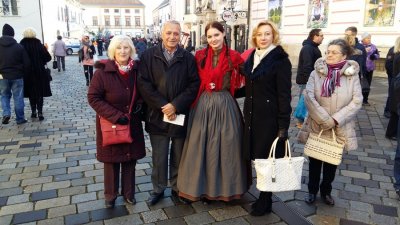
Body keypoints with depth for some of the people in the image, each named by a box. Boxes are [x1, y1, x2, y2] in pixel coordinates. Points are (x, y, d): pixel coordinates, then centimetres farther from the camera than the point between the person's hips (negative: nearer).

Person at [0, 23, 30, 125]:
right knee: (18, 97, 6)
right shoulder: (19, 46, -6)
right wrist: (24, 73, 10)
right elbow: (27, 63, -5)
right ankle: (20, 118, 12)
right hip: (17, 76, -1)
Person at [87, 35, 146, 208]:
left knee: (130, 158, 12)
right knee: (111, 160, 9)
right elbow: (93, 97, -13)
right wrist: (115, 116, -20)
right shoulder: (103, 71, -15)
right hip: (110, 123, -3)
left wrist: (139, 103, -5)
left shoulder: (136, 69, -2)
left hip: (132, 123, 3)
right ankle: (110, 196, 29)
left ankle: (128, 193, 31)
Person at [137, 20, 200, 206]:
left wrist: (176, 105, -13)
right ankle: (158, 189, 29)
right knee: (159, 157, 10)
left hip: (181, 116, 1)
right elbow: (144, 84, -6)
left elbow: (194, 85, -4)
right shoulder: (148, 56, 1)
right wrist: (162, 106, -13)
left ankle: (177, 188, 31)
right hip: (157, 115, 0)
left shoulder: (188, 58, 2)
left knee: (178, 156, 13)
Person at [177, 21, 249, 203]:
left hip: (225, 105, -1)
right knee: (201, 146, 6)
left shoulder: (234, 57, -2)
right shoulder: (199, 56, 3)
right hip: (203, 105, 2)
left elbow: (240, 82, 7)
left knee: (225, 145, 6)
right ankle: (204, 186, 22)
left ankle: (224, 186, 24)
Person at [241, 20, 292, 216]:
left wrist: (283, 125, -16)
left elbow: (284, 94, -13)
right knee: (256, 157, 12)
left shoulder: (280, 59, -9)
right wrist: (246, 114, 12)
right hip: (252, 116, 6)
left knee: (266, 158, 3)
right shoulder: (251, 58, 10)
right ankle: (262, 196, 29)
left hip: (270, 117, -6)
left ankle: (265, 201, 20)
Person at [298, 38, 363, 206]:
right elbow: (309, 97, -16)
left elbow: (357, 101, -9)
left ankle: (326, 190, 38)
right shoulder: (316, 73, -7)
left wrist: (336, 119, -18)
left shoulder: (352, 75, -5)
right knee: (314, 161, 14)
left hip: (340, 129, 1)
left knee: (332, 162, 16)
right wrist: (325, 120, -20)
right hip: (316, 126, 0)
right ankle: (312, 190, 34)